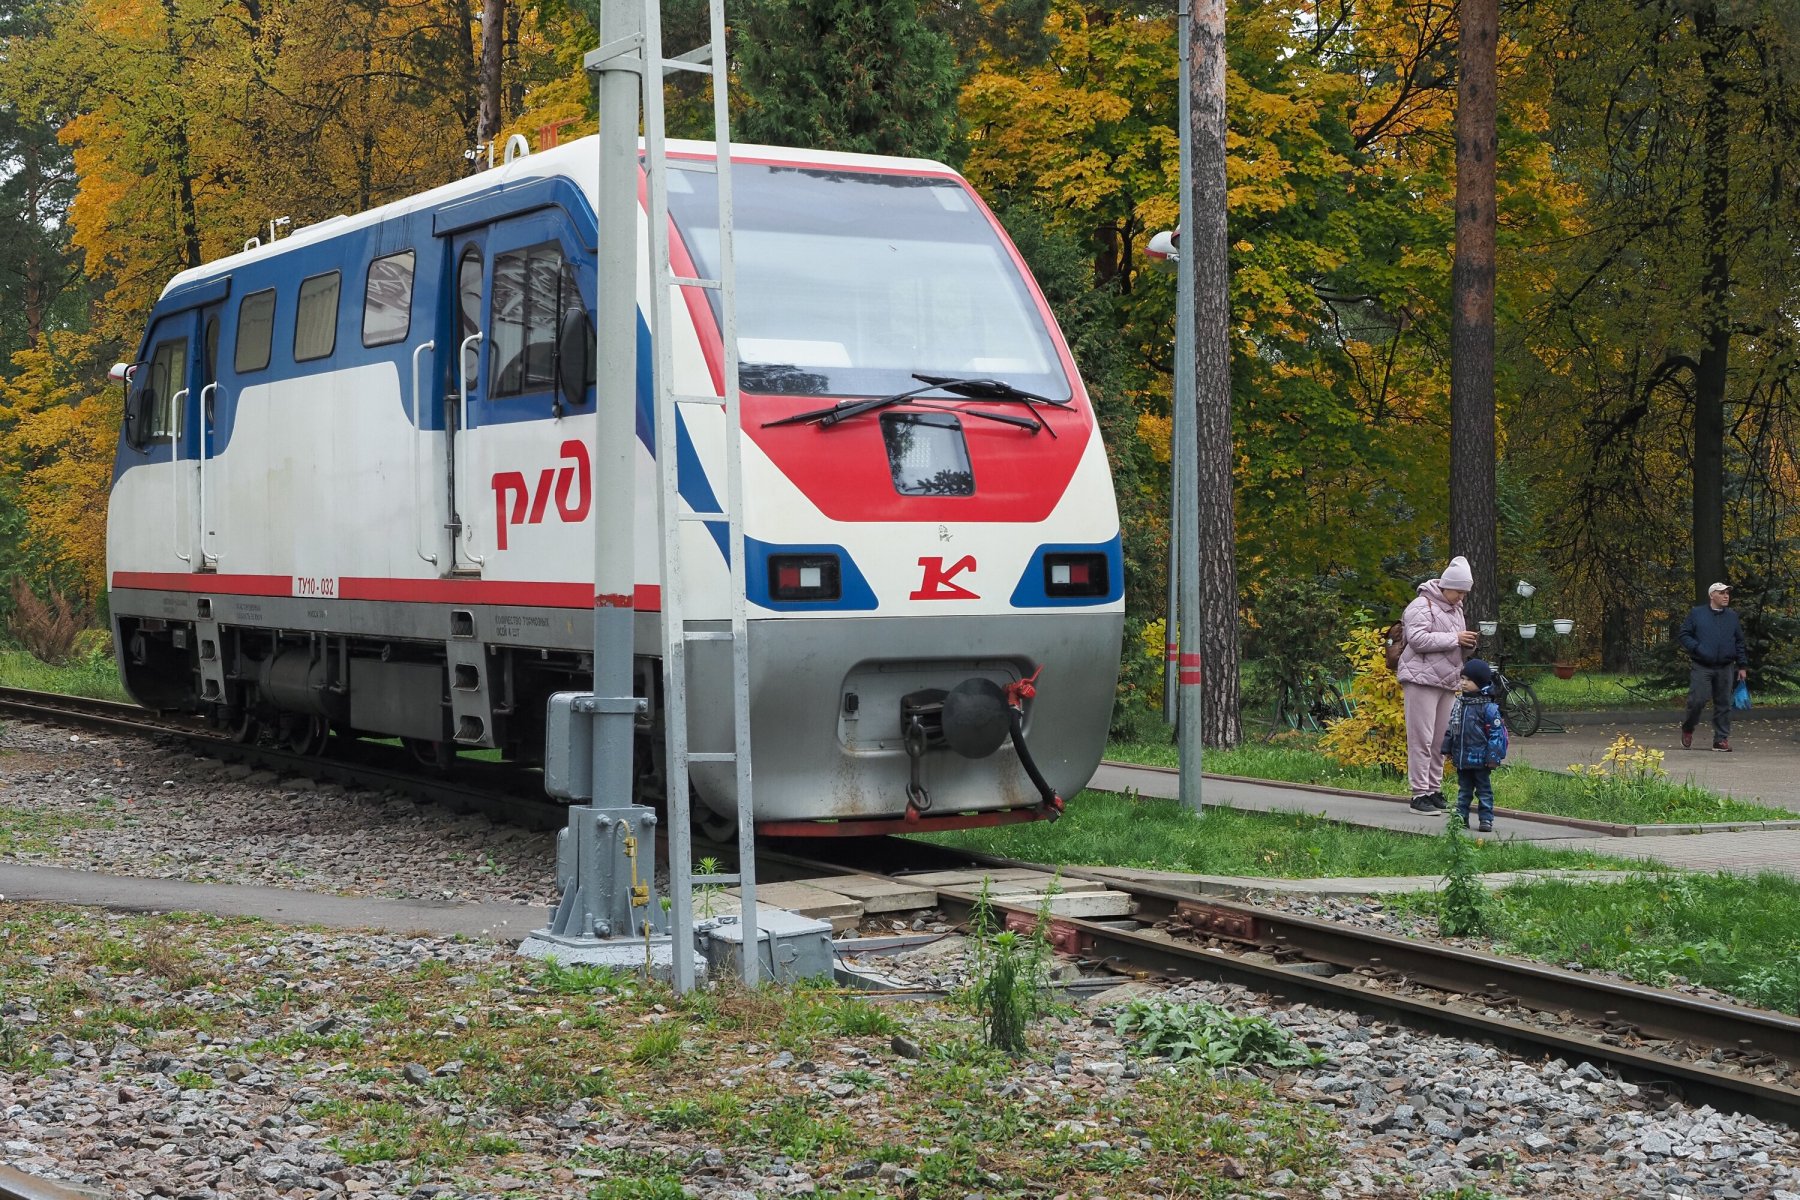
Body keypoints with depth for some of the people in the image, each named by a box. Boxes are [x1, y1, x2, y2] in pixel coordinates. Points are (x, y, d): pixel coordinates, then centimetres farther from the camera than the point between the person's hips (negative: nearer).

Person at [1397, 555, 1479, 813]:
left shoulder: (1455, 608, 20)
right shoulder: (1422, 606, -8)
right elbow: (1417, 639, -21)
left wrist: (1468, 643, 3)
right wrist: (1454, 638, -18)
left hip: (1447, 682, 9)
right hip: (1422, 680, -9)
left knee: (1441, 740, 9)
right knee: (1422, 739, -9)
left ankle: (1435, 791, 16)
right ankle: (1420, 794, -8)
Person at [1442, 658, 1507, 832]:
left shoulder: (1488, 707, -13)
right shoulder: (1459, 703, 7)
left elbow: (1496, 733, -13)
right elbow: (1451, 728, 15)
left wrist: (1493, 757, -15)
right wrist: (1448, 749, 12)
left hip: (1480, 759, -6)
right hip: (1461, 758, 6)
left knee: (1484, 790, 4)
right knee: (1463, 790, 13)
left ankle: (1486, 819, 9)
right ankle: (1461, 817, 17)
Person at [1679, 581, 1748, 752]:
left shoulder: (1732, 617, 13)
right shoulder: (1697, 614, 3)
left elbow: (1739, 642, 16)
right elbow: (1684, 635, 3)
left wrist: (1742, 666, 11)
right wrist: (1697, 648, -13)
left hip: (1725, 669, 3)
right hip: (1701, 667, -3)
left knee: (1723, 704, 3)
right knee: (1697, 700, -11)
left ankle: (1721, 739, 10)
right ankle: (1687, 730, 14)